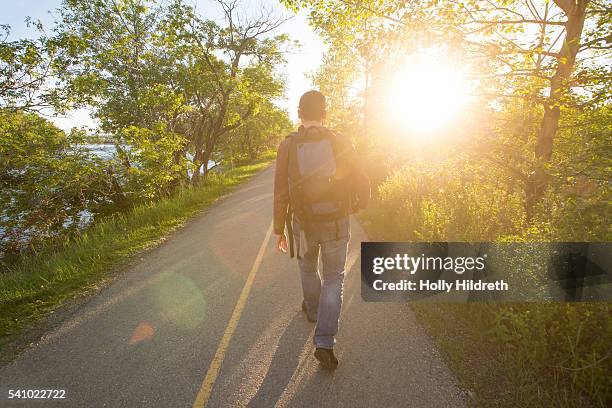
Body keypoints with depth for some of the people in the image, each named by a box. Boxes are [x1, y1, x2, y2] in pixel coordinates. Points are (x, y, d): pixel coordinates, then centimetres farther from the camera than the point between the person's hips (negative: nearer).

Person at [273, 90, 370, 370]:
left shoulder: (288, 146, -8)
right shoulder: (340, 142, -7)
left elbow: (281, 192, -8)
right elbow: (362, 182, -5)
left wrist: (279, 229, 3)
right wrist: (358, 205, 18)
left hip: (303, 224, 1)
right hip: (335, 224, 0)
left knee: (308, 268, 27)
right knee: (333, 280, 12)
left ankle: (312, 309, 52)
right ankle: (324, 343, 4)